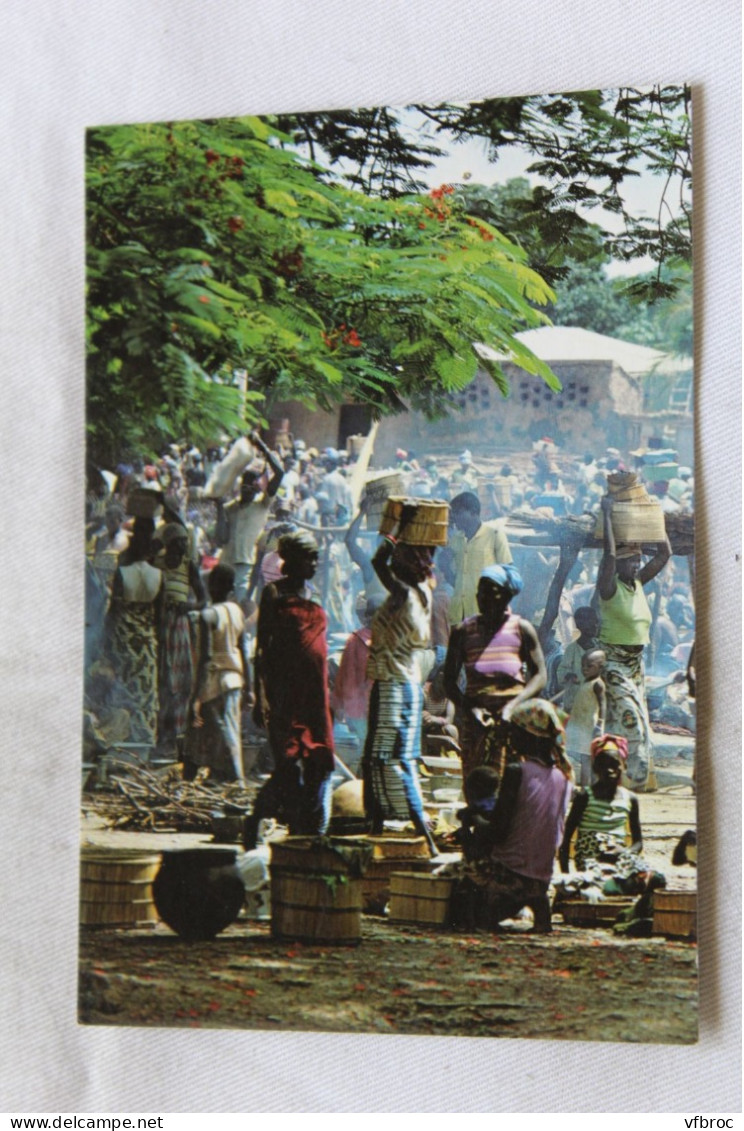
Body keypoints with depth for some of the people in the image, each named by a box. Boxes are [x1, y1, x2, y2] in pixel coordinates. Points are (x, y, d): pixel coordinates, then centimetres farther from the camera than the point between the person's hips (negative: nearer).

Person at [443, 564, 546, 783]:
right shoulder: (463, 631, 11)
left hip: (513, 717, -1)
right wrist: (469, 708, -9)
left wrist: (512, 706, -10)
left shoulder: (521, 629, 8)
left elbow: (540, 675, 4)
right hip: (475, 718, 1)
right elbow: (449, 680, 9)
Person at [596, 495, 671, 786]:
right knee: (632, 720, -13)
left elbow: (665, 554, 9)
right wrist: (607, 514, -21)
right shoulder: (610, 588, -13)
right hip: (614, 663, -7)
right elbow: (609, 553, -27)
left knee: (618, 722, 10)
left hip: (636, 663, 7)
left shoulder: (638, 583, 7)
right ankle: (635, 776, -6)